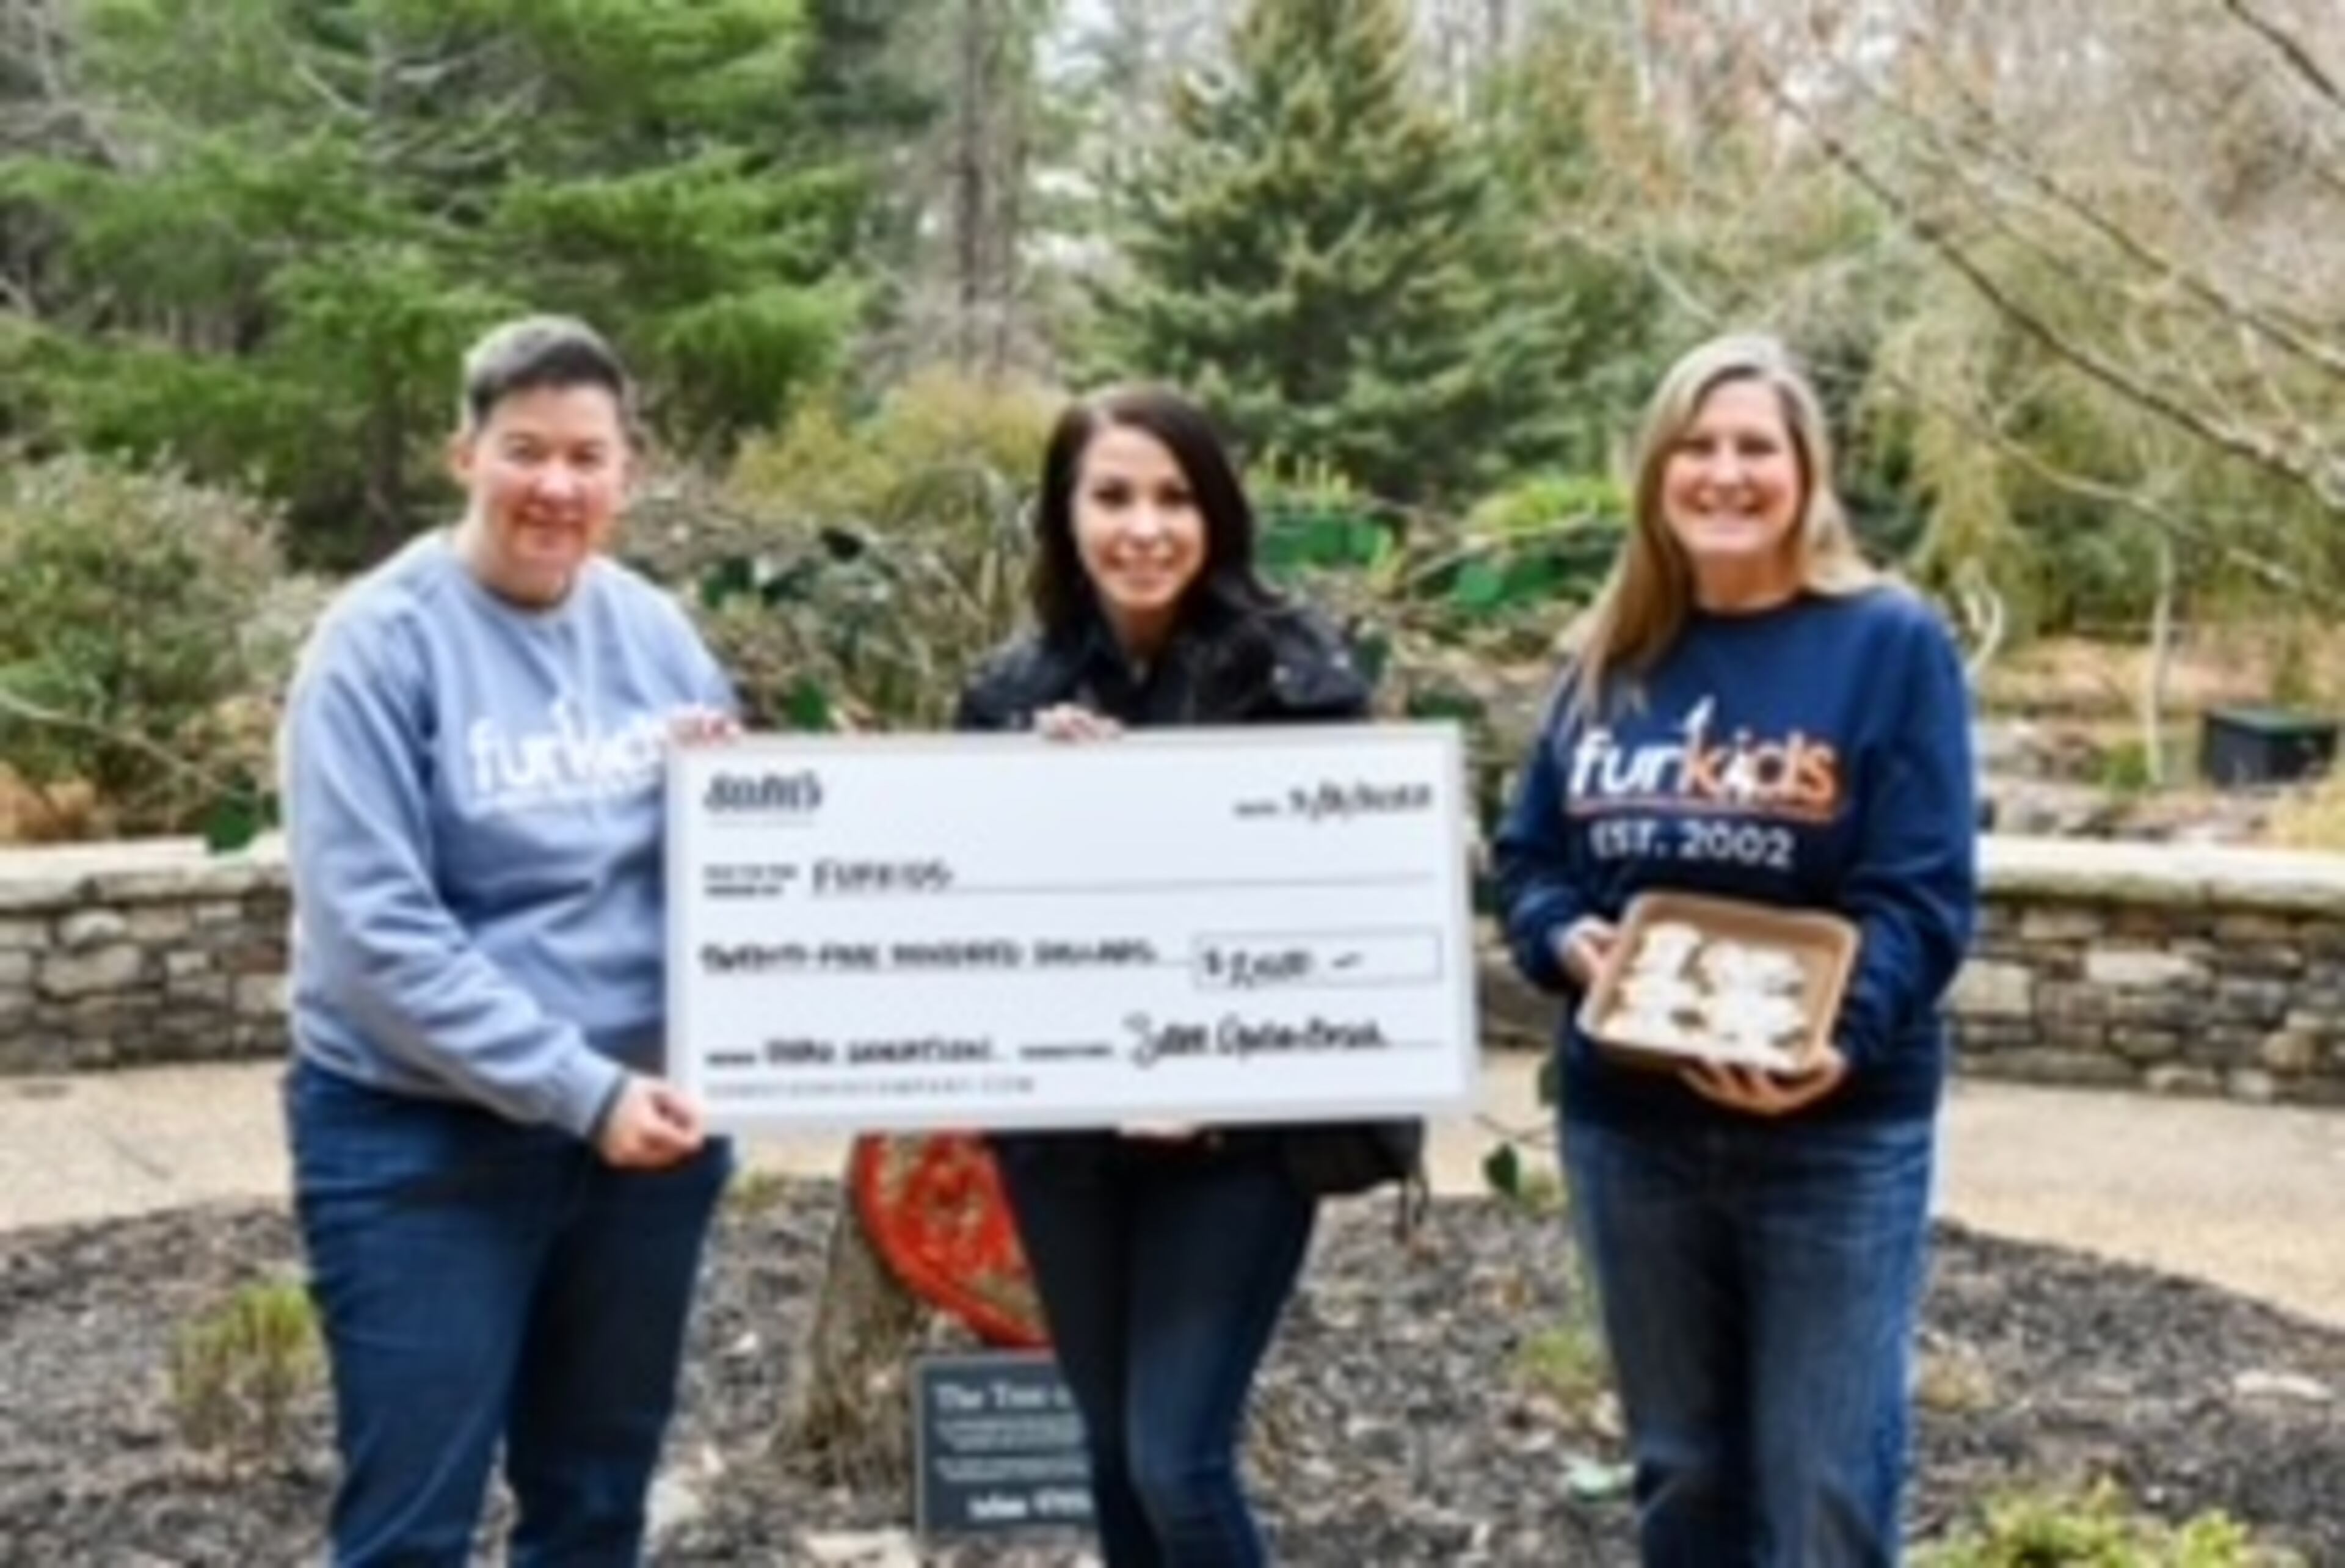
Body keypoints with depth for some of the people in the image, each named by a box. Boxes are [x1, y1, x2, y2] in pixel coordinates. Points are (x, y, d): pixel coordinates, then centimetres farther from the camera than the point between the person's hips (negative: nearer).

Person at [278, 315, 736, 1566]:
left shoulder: (655, 629, 5)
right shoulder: (383, 639, -12)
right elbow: (374, 929, -18)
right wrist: (579, 1088, -23)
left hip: (650, 1127, 5)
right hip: (424, 1141, -5)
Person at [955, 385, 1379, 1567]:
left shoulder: (1293, 677, -7)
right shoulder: (1014, 692, 4)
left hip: (1239, 1126, -4)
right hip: (1063, 1129, 4)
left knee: (1179, 1459, -8)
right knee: (1116, 1453, 14)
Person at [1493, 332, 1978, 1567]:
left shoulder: (1890, 645, -6)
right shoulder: (1610, 656, 9)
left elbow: (1922, 893, -12)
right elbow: (1525, 853, 11)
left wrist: (1837, 1039, -27)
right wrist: (1565, 940, -11)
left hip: (1835, 1133, -4)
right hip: (1627, 1123, 5)